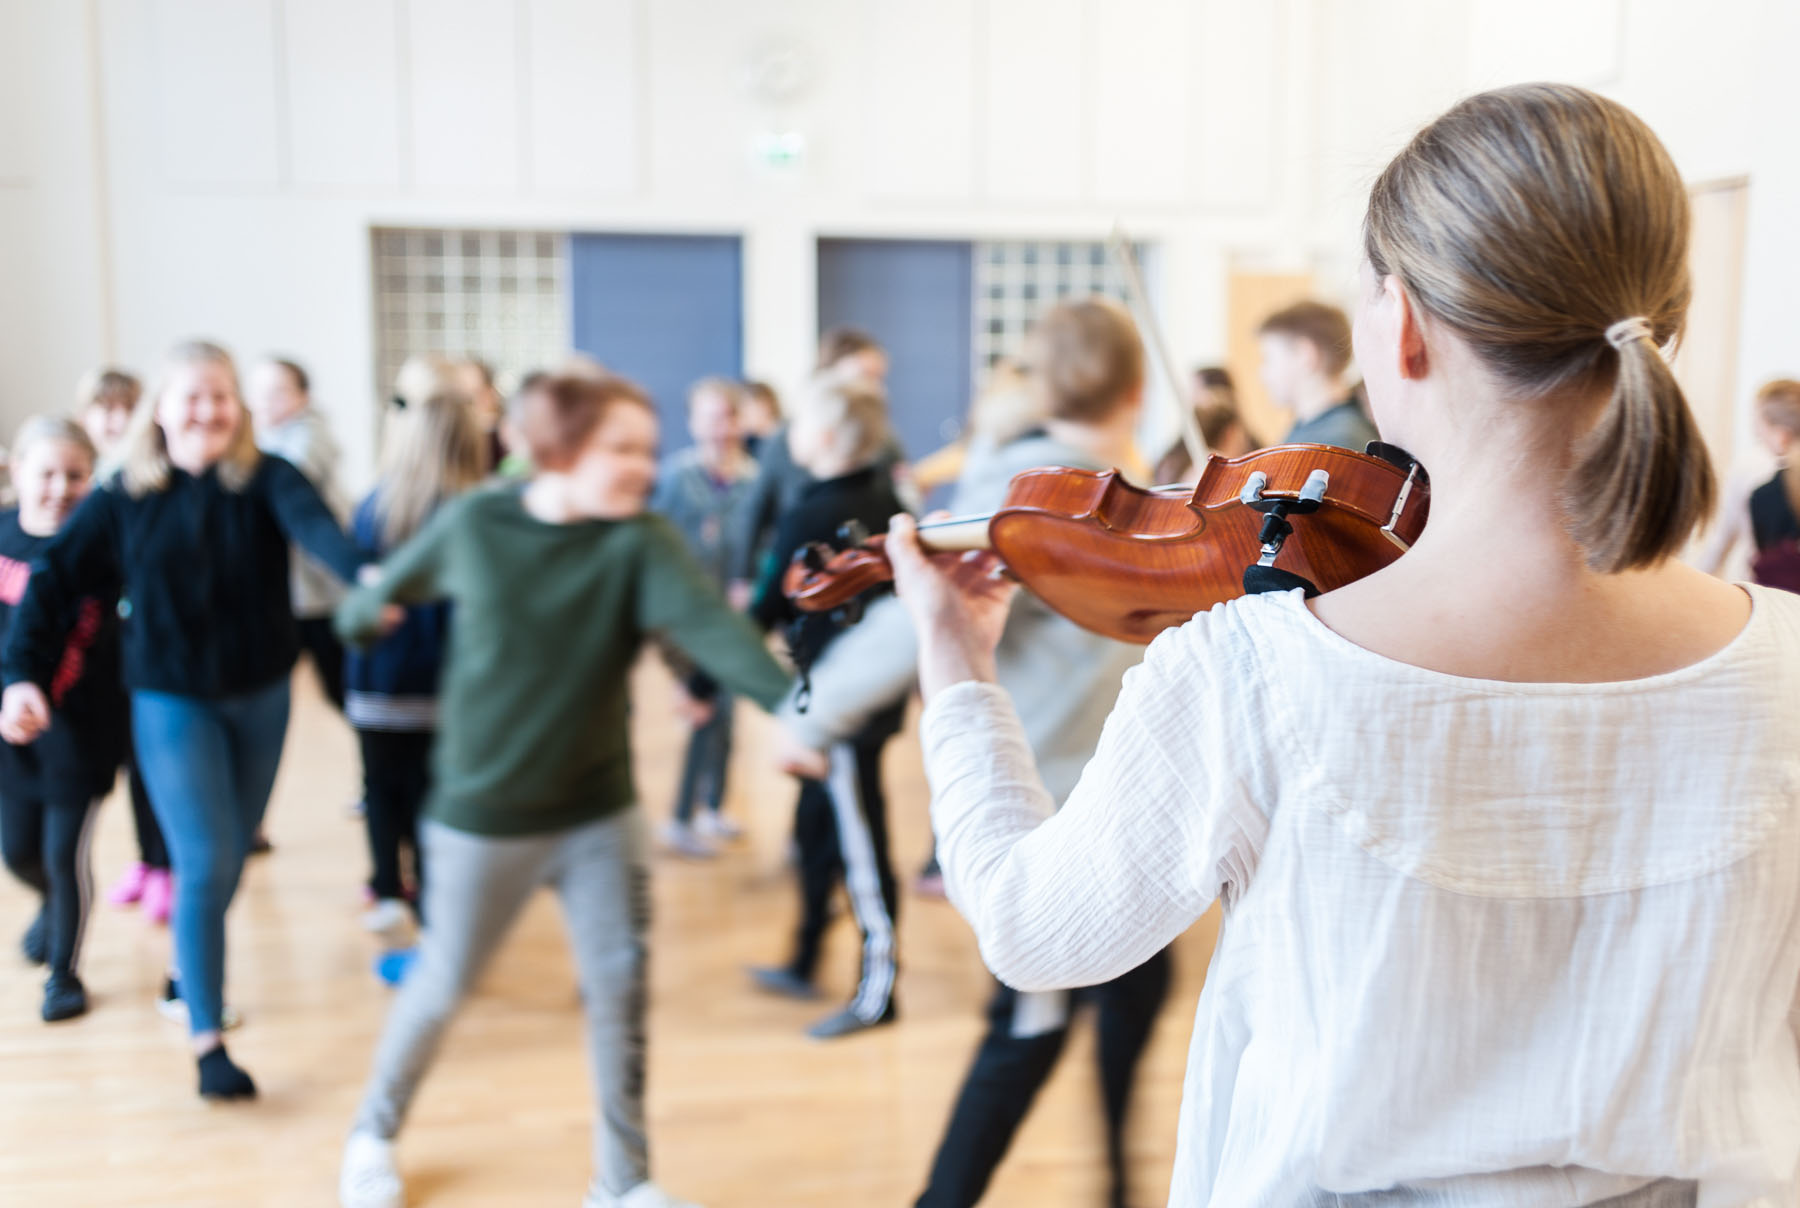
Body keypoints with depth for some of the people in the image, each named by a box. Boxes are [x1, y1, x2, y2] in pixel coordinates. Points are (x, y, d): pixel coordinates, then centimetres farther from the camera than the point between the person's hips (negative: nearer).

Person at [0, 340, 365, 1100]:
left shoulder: (266, 480, -11)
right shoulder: (126, 495, -8)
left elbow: (313, 524, -32)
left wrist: (363, 574, -53)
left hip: (261, 696, 2)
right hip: (171, 701, -2)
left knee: (229, 859, 17)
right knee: (206, 863, -9)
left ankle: (190, 979, 42)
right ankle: (207, 1041, 0)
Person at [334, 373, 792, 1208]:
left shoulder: (639, 540, -14)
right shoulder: (473, 523, -13)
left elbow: (709, 624, -31)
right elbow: (402, 579, 9)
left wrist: (791, 702, -48)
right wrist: (361, 614, 29)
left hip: (599, 810, 1)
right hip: (481, 812, -1)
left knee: (619, 984, 3)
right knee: (442, 986, 12)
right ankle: (373, 1132, 40)